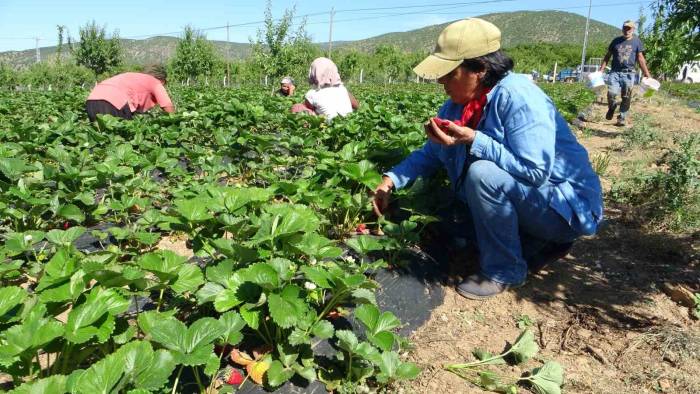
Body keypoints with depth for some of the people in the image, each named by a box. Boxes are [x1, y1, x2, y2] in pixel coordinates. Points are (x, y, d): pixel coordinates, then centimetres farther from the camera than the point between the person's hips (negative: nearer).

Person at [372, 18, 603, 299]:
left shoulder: (517, 97, -25)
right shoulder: (458, 105, -2)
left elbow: (534, 171, -31)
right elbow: (431, 154, 8)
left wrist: (473, 140, -32)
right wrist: (391, 180, -5)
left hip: (567, 206, -9)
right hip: (519, 200, 9)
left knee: (483, 174, -30)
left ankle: (505, 271, -10)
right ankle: (544, 245, 16)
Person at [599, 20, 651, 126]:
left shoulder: (637, 41, 7)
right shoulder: (616, 41, 10)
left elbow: (640, 59, 7)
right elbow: (607, 56, 14)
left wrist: (647, 74, 2)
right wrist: (601, 70, 4)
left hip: (629, 73, 0)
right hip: (615, 72, 0)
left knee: (626, 98, -1)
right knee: (611, 93, -17)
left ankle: (622, 118, 11)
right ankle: (612, 108, 13)